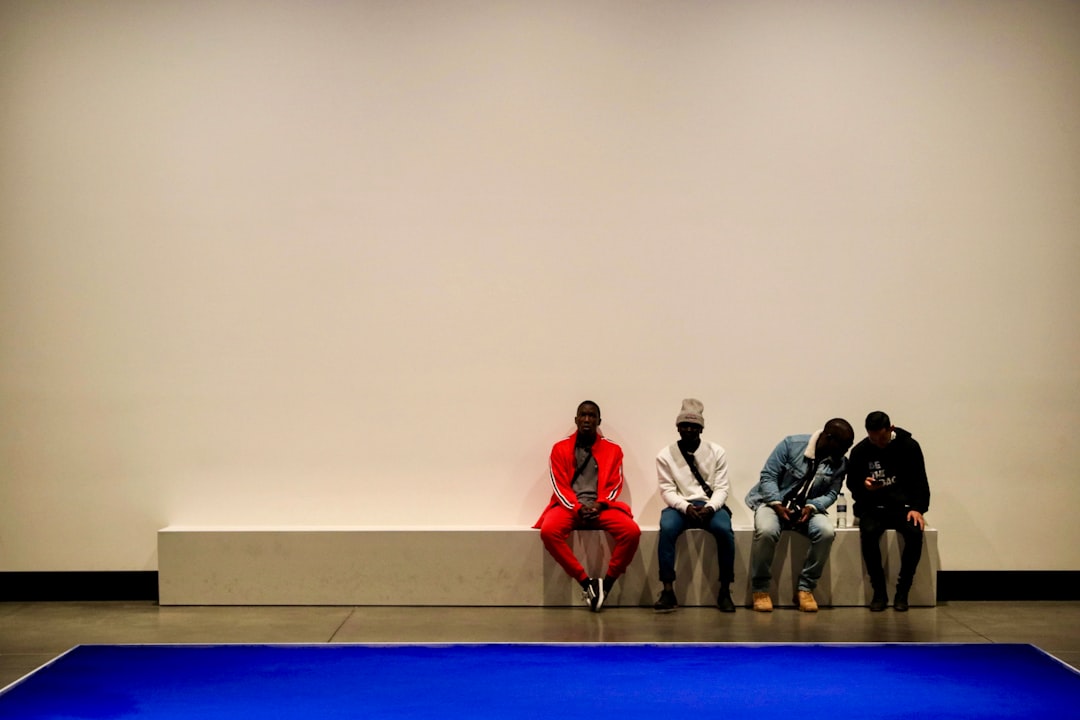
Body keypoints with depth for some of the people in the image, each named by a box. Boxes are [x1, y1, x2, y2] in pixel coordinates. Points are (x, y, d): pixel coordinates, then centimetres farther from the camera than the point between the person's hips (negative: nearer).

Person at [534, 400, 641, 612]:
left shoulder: (612, 450, 9)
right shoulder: (561, 449, 7)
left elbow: (614, 485, 4)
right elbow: (559, 486, 0)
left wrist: (599, 506, -15)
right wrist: (578, 508, -15)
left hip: (602, 507, 1)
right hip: (570, 507, -1)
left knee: (632, 531, -29)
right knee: (548, 531, -34)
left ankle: (607, 582, -14)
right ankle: (586, 581, -24)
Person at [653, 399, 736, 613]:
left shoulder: (717, 452, 3)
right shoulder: (665, 455, 2)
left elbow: (721, 488, -1)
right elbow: (667, 491, -3)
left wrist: (710, 508, -21)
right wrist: (686, 507, -22)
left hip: (710, 505, 0)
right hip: (680, 505, 0)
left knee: (724, 530, -33)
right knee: (667, 529, -35)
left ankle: (725, 591, -20)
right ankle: (668, 592, -31)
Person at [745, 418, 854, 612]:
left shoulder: (840, 463, -2)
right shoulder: (792, 444, -13)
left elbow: (831, 494, -2)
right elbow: (768, 476, -12)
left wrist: (811, 507, -22)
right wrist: (777, 505, -24)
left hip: (808, 507, 3)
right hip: (774, 501, -3)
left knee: (826, 531, -29)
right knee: (766, 530, -36)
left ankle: (805, 588, -14)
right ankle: (760, 589, -17)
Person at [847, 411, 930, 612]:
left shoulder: (909, 446, 0)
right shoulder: (860, 451, 2)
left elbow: (920, 482, 2)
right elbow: (851, 483, 10)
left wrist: (917, 508, -12)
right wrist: (864, 485, -14)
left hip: (902, 505, 0)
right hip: (872, 507, 0)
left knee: (915, 533, -32)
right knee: (868, 533, -33)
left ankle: (902, 592, -17)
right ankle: (879, 592, -18)